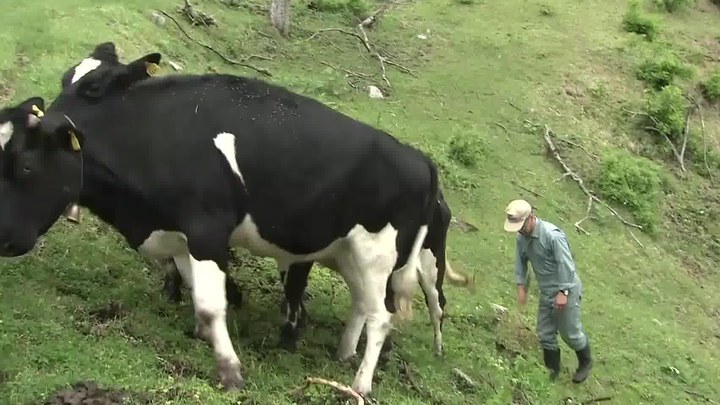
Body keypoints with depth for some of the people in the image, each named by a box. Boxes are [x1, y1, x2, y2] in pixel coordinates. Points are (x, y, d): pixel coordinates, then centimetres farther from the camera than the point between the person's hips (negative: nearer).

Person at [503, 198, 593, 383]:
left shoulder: (552, 235, -27)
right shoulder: (522, 238, -4)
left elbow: (566, 265, -25)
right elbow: (521, 262, 9)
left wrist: (563, 293, -25)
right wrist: (521, 286, 3)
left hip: (565, 291, -7)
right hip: (546, 292, 7)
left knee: (570, 333, 6)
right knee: (545, 334, 10)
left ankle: (585, 363, 32)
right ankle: (553, 370, 26)